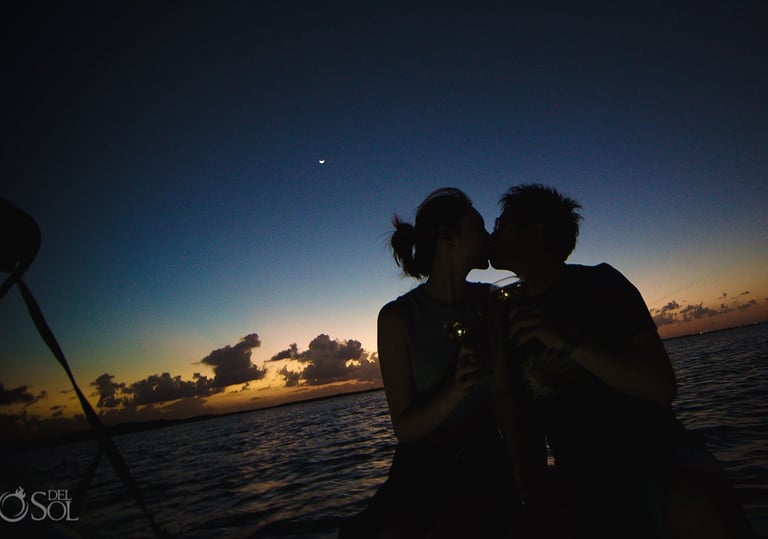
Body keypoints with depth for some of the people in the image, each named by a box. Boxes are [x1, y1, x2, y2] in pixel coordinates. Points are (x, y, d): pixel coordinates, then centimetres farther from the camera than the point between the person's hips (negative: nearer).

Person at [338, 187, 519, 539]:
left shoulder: (490, 302, 0)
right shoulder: (398, 317, -11)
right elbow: (405, 428, -11)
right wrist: (457, 387, -26)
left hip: (485, 467, 2)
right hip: (422, 470, -1)